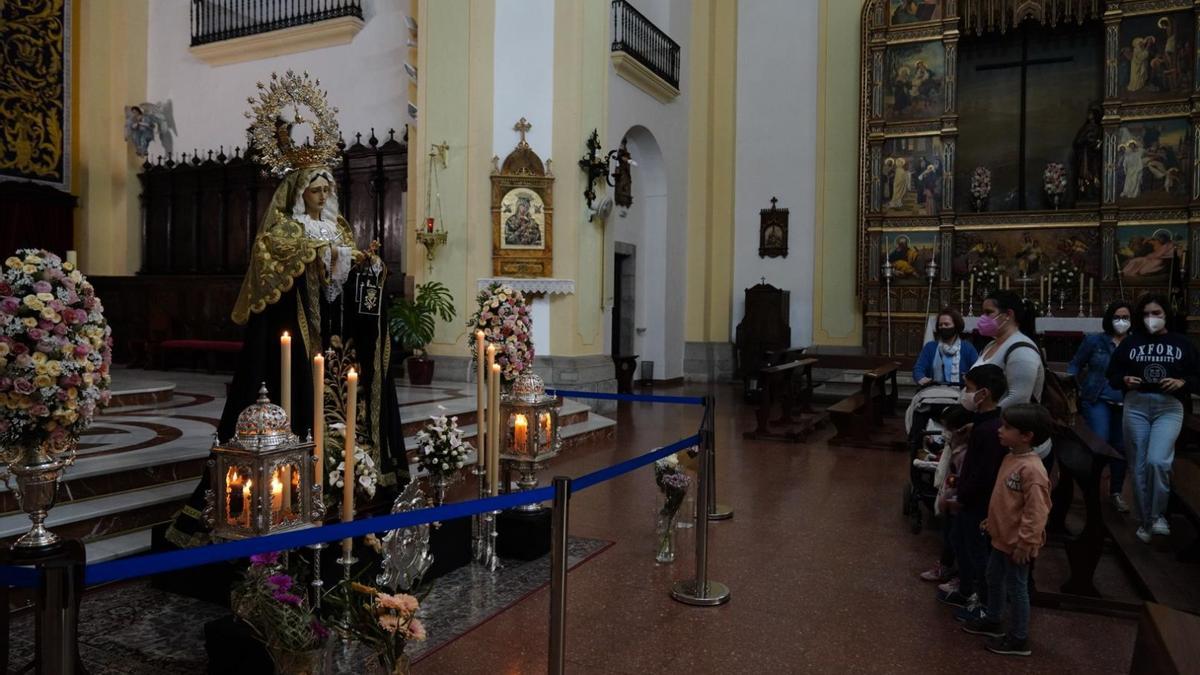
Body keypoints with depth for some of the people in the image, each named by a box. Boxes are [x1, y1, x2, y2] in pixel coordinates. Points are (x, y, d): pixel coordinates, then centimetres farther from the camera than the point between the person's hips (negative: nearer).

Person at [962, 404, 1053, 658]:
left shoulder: (1032, 470, -28)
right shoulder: (1011, 457, 2)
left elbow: (1036, 512, -26)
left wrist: (1025, 543, -23)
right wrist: (991, 521, 21)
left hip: (1017, 543, -9)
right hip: (1002, 537, 9)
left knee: (1016, 588, 7)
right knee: (994, 578, 23)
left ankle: (1019, 639, 23)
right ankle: (993, 620, 43)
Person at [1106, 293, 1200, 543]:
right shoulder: (1130, 342, 6)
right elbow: (1112, 374, 8)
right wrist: (1125, 380, -12)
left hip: (1169, 408, -1)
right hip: (1136, 407, 2)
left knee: (1157, 461, -20)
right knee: (1139, 466, 6)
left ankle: (1158, 515, 1)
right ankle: (1145, 520, 21)